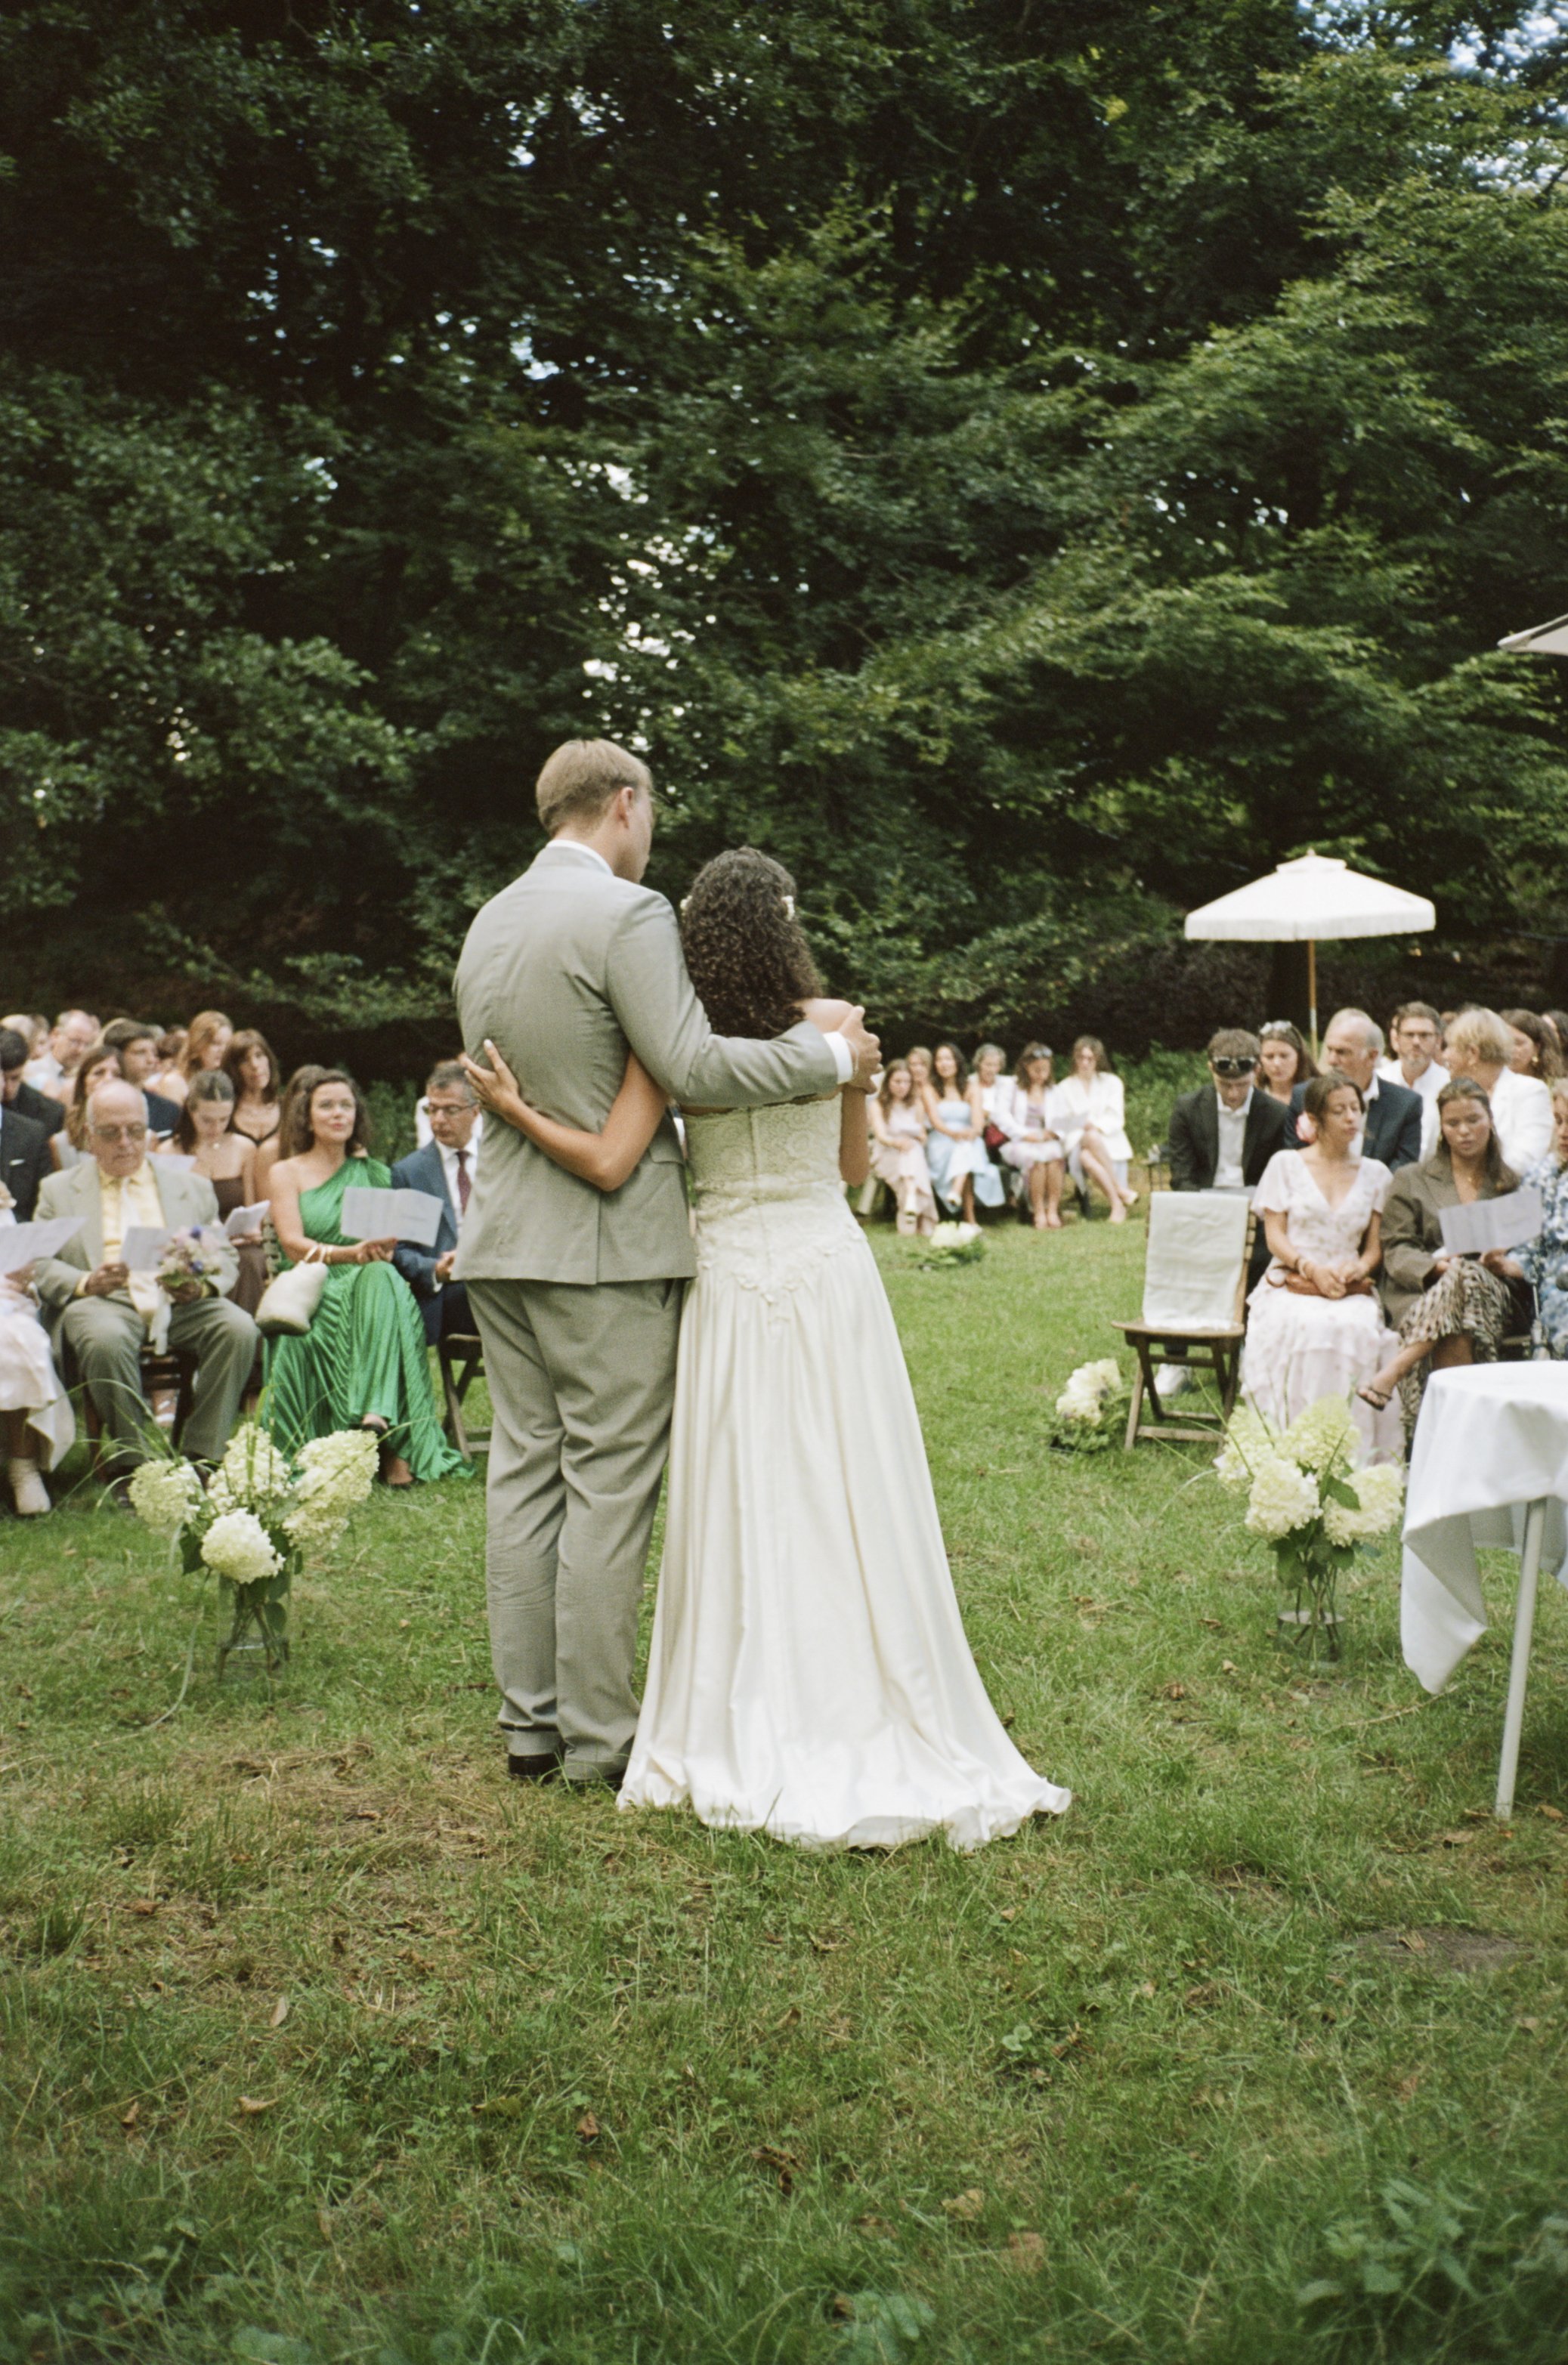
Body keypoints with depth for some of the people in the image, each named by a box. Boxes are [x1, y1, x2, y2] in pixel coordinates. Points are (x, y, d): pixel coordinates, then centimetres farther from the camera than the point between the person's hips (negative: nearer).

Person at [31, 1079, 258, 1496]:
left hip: (183, 1303, 2)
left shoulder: (192, 1187, 22)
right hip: (104, 1303, -2)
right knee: (106, 1338, -38)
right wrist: (85, 1283, -14)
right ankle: (129, 1462, -24)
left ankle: (203, 1458, -22)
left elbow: (224, 1257, 15)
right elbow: (40, 1265, 8)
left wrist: (200, 1285, -9)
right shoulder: (59, 1190, 18)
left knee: (239, 1328, -29)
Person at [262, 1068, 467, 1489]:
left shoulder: (372, 1173, 21)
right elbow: (294, 1245, -3)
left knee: (382, 1277, -36)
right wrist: (352, 1253, -20)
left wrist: (379, 1252, -8)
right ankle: (391, 1444, -42)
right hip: (312, 1291, -2)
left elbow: (393, 1241, 17)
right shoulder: (287, 1172, 13)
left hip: (370, 1282, 2)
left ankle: (377, 1416, -52)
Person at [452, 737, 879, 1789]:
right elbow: (693, 1067, -19)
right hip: (608, 1242, -8)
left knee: (525, 1473, 11)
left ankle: (530, 1721, 19)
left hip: (504, 1236, 8)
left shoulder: (490, 921, 13)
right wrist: (831, 1054, -9)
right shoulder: (626, 912, -12)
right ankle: (597, 1737, 6)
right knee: (609, 1487, -1)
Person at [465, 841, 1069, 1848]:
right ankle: (867, 1719, 14)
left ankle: (754, 1741, 14)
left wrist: (514, 1109, -3)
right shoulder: (836, 1025, -3)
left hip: (733, 1280, 0)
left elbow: (608, 1163, -15)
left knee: (744, 1509, 6)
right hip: (829, 1271, 1)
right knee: (845, 1502, 7)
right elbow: (854, 1165, 8)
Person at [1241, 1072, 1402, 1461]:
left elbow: (1375, 1246, 13)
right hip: (1290, 1285, -2)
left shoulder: (1375, 1173, 16)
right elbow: (1275, 1236, 3)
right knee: (1309, 1327, -37)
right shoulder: (1286, 1164, 9)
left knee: (1357, 1328, -34)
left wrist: (1358, 1268, -10)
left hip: (1352, 1292, 2)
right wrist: (1312, 1268, -14)